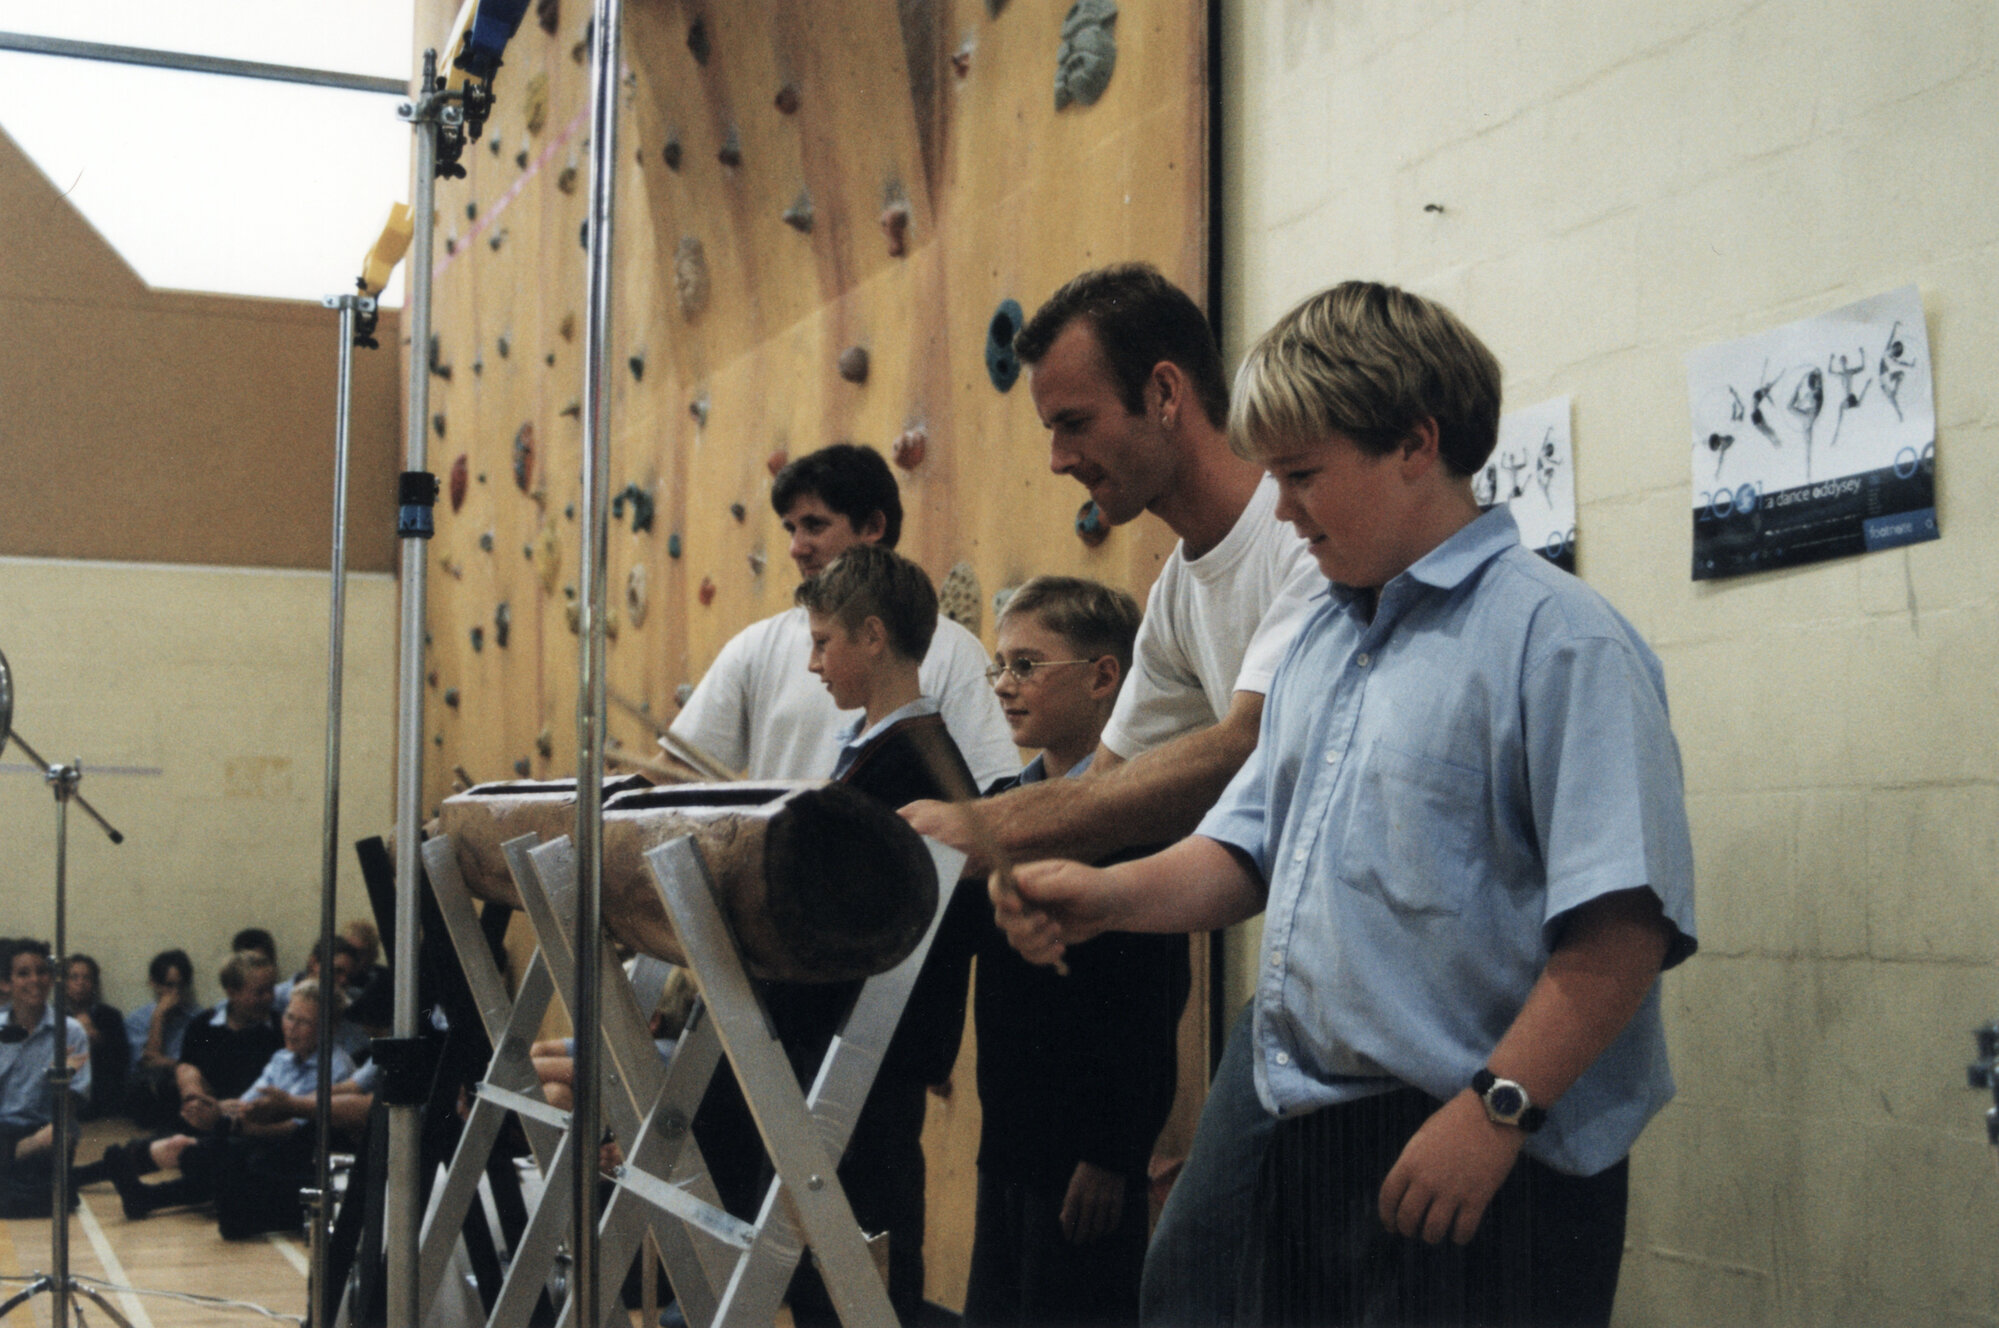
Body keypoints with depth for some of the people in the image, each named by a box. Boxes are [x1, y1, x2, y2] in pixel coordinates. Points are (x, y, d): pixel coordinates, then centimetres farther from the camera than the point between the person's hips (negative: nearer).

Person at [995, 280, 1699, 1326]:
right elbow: (1251, 847, 19)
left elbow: (1625, 923, -19)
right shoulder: (1321, 643, 15)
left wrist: (1496, 1109, -22)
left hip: (1476, 1167, -8)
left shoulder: (1558, 638, -13)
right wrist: (1112, 896, 1)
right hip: (1306, 1148, 8)